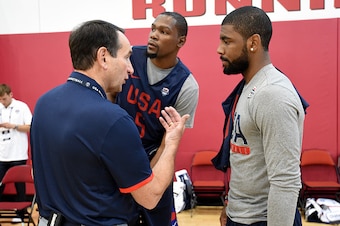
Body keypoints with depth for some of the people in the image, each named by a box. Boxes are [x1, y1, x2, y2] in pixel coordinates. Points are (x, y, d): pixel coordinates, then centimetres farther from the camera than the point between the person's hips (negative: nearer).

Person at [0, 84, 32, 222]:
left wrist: (13, 126, -17)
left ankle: (20, 214, 18)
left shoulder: (22, 107, -2)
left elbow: (30, 127, -7)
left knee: (19, 187, 8)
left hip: (18, 155, -3)